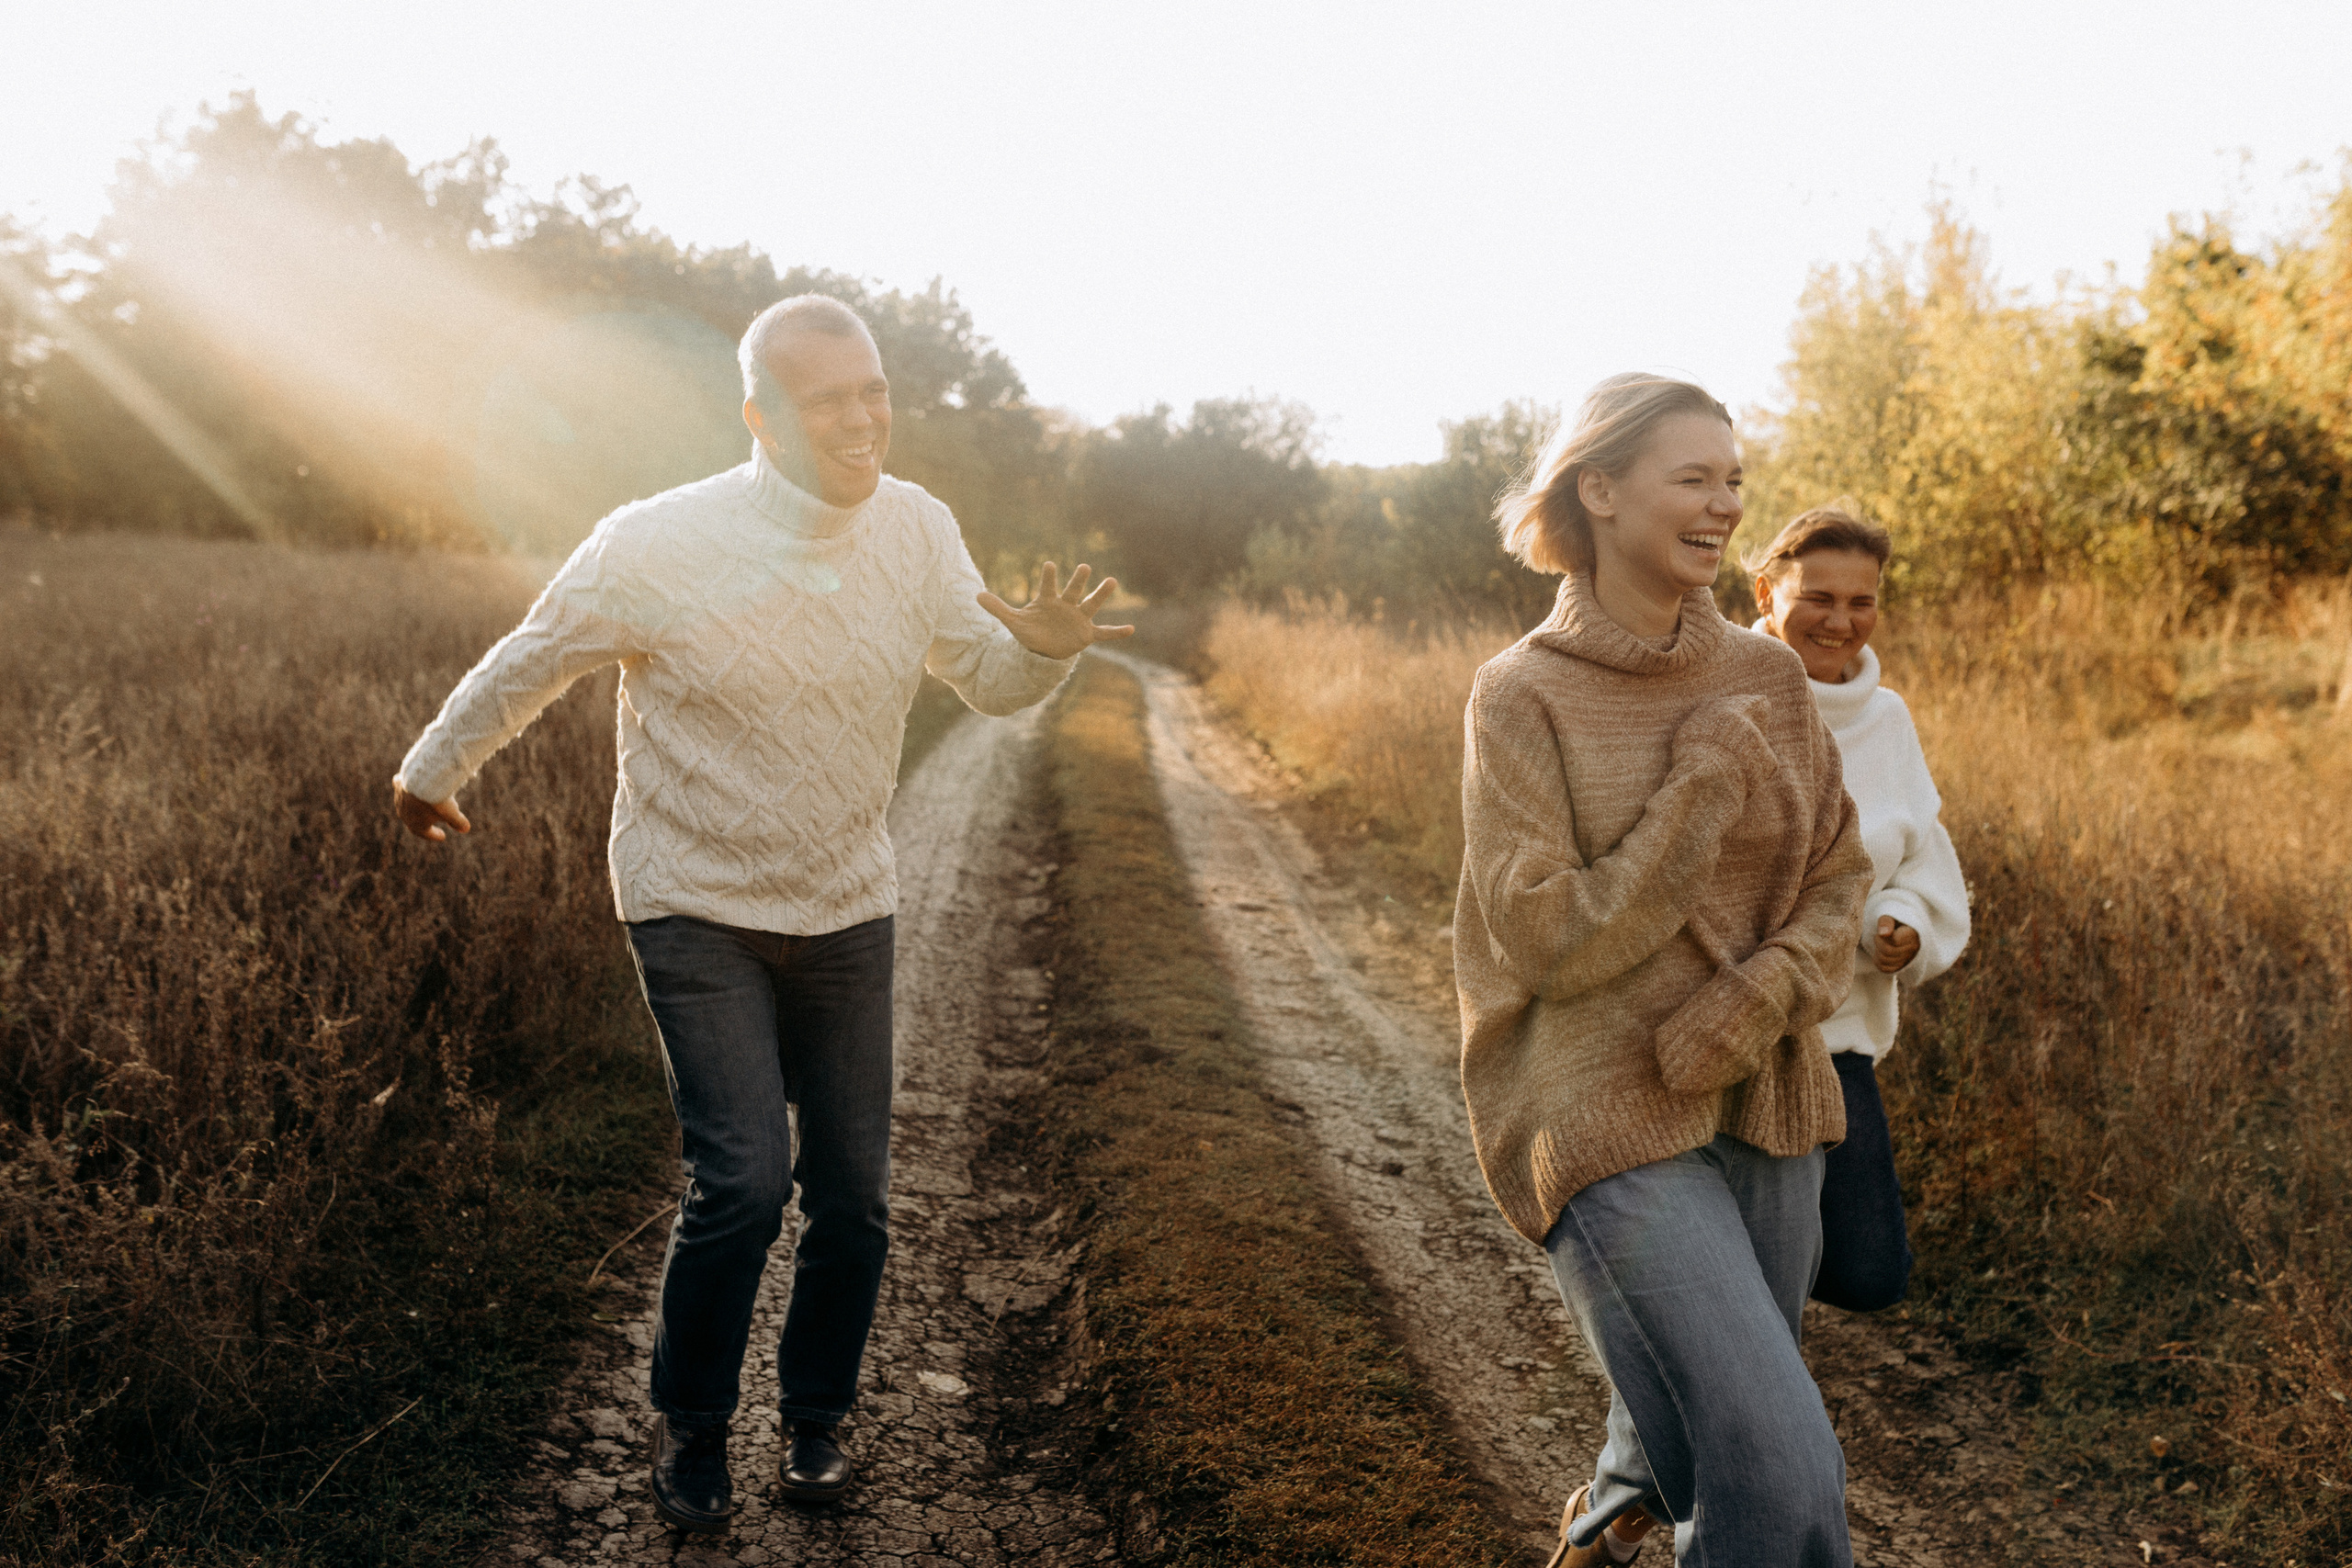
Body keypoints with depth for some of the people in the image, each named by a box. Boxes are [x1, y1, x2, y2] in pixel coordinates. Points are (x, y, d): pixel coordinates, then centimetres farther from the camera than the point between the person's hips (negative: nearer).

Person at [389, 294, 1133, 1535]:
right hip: (698, 909, -3)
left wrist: (1048, 644, -21)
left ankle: (816, 1420, 31)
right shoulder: (659, 546, -18)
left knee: (853, 1197, 6)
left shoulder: (914, 529, -8)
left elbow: (990, 681, 3)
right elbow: (527, 663, -2)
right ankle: (689, 1428, 13)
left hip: (846, 914, 4)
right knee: (743, 1179, -14)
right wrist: (431, 769, 13)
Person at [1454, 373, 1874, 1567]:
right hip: (1612, 1123, -5)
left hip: (1763, 1105, 5)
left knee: (1701, 1432, 19)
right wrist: (1708, 789, -15)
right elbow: (1547, 943, -13)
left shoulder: (1768, 678, 5)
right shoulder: (1522, 694, -8)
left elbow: (1838, 878, 8)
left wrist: (1767, 989, -12)